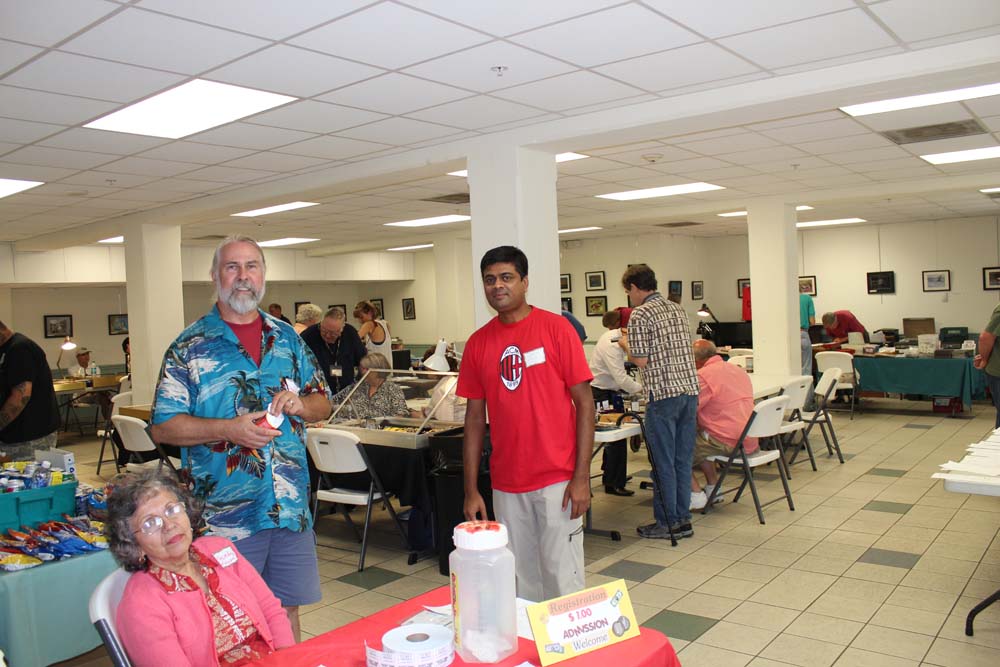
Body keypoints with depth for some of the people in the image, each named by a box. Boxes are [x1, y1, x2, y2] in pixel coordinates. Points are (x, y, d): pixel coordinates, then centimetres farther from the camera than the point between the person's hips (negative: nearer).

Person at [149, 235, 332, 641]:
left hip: (291, 507, 4)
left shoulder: (287, 338, 8)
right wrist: (228, 429, -20)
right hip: (225, 513, -3)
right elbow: (162, 427, -6)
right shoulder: (189, 347, -4)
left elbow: (322, 405, 12)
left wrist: (300, 404, -11)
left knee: (286, 609, 16)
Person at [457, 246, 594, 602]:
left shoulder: (556, 328, -6)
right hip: (506, 484, 4)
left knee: (562, 577, 3)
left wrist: (581, 477, -11)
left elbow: (584, 402, -6)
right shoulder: (478, 342, 5)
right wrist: (471, 490, 6)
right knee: (521, 579, 12)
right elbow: (475, 418, 8)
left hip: (557, 480, -3)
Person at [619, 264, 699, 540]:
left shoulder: (640, 314, -9)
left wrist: (626, 344, 8)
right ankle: (683, 519, 19)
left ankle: (667, 522, 11)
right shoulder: (677, 309, 14)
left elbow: (641, 360, -12)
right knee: (683, 459, 13)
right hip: (690, 389, 7)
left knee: (663, 462, 3)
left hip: (664, 394, -7)